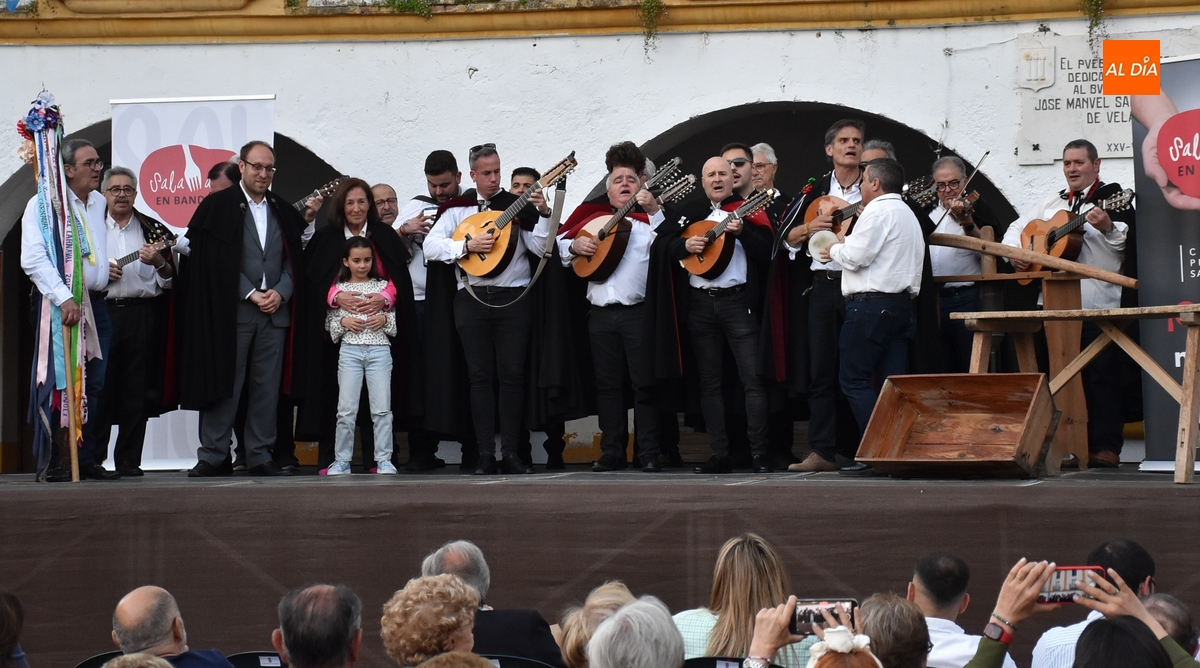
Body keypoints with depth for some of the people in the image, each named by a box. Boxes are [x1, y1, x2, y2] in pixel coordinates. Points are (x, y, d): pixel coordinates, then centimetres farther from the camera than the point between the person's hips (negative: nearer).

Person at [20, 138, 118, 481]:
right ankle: (52, 462, -4)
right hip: (58, 304, -7)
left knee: (94, 385, 6)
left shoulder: (100, 203, 16)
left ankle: (87, 459, 12)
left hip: (96, 303, 7)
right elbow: (34, 259, -17)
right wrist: (64, 298, -24)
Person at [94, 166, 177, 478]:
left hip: (142, 315, 0)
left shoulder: (153, 230, 12)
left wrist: (159, 262, -11)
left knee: (137, 391, -1)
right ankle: (92, 459, 1)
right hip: (101, 314, 0)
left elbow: (171, 280, 10)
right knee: (99, 388, -4)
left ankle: (129, 461, 3)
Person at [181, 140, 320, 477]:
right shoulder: (218, 206, 2)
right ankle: (211, 456, 1)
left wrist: (280, 292, -5)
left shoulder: (284, 211, 15)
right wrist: (252, 294, -11)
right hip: (232, 311, -4)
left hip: (275, 311, 4)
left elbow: (294, 259, 13)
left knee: (268, 387, 4)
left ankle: (261, 456, 9)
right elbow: (218, 261, -4)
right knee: (226, 386, -4)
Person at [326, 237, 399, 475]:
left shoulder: (382, 286, 9)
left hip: (379, 350, 0)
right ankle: (342, 460, 4)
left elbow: (395, 322, 12)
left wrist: (385, 319, -8)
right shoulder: (339, 289, 8)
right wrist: (343, 322, -10)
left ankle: (384, 459, 2)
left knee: (382, 408, -2)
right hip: (350, 351, 0)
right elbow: (330, 325, 9)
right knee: (346, 409, -1)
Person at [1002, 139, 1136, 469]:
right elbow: (1016, 228, 27)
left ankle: (1106, 447, -8)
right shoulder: (1052, 203, 20)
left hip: (1098, 305, -6)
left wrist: (1108, 227, -34)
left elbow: (1127, 240, -14)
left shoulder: (1112, 196, 0)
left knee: (1102, 376, -9)